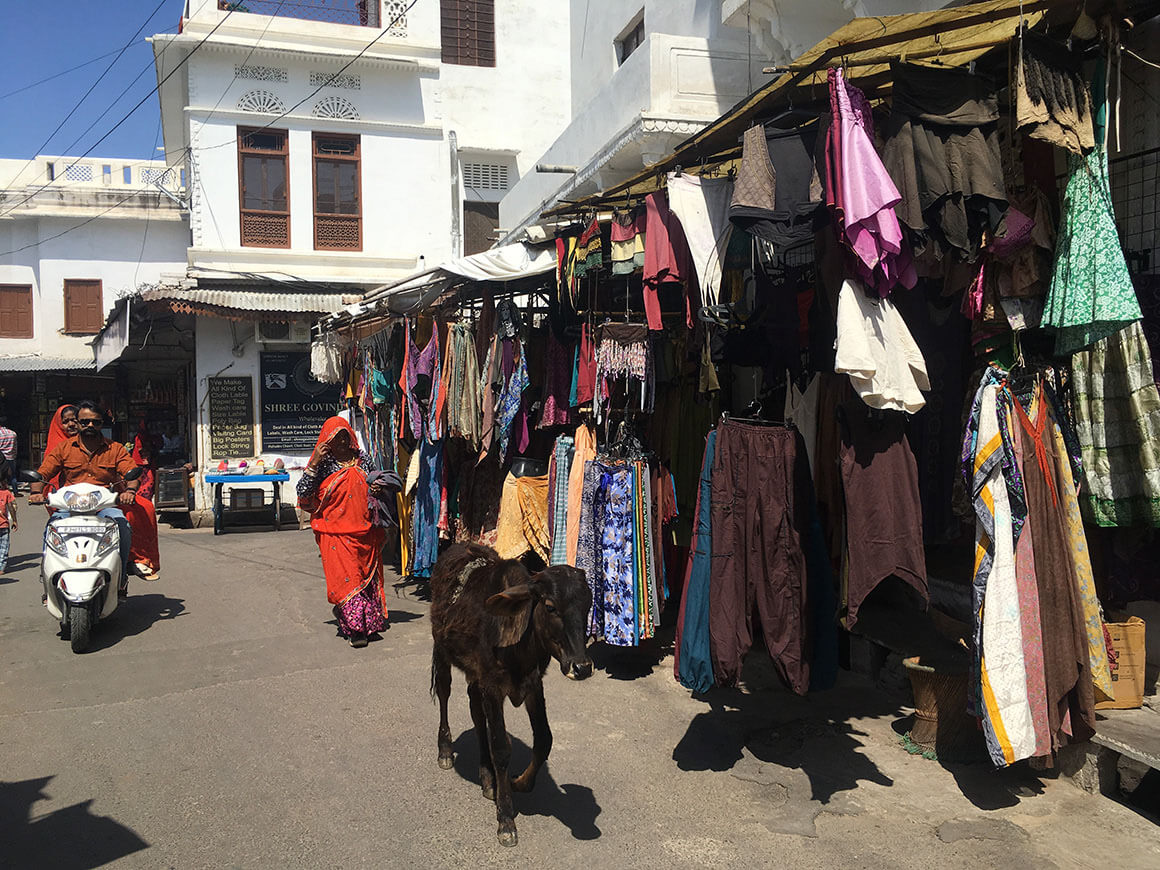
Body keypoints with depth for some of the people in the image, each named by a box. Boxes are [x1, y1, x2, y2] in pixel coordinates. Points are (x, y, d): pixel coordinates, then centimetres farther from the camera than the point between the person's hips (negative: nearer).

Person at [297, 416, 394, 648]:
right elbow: (303, 493, -9)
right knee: (344, 576, -8)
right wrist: (314, 463, -17)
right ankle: (355, 628, -7)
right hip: (335, 533, -4)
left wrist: (379, 490, -1)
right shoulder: (322, 463, 0)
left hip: (364, 531, 4)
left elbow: (377, 487, 23)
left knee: (368, 575, 8)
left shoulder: (362, 459, 10)